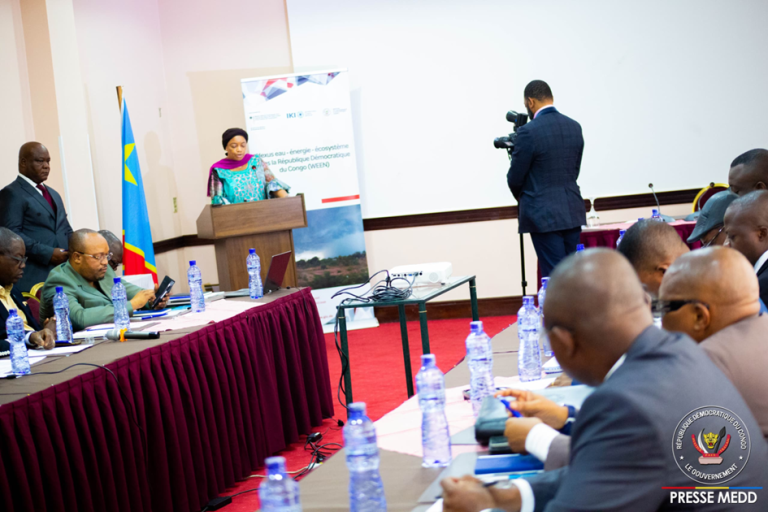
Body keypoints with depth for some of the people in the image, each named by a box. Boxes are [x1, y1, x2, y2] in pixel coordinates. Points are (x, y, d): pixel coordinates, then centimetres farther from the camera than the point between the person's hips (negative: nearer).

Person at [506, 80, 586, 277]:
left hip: (544, 216, -6)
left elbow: (515, 178, -6)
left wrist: (521, 196, 15)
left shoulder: (528, 132, -14)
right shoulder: (574, 127, 7)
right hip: (572, 212, 7)